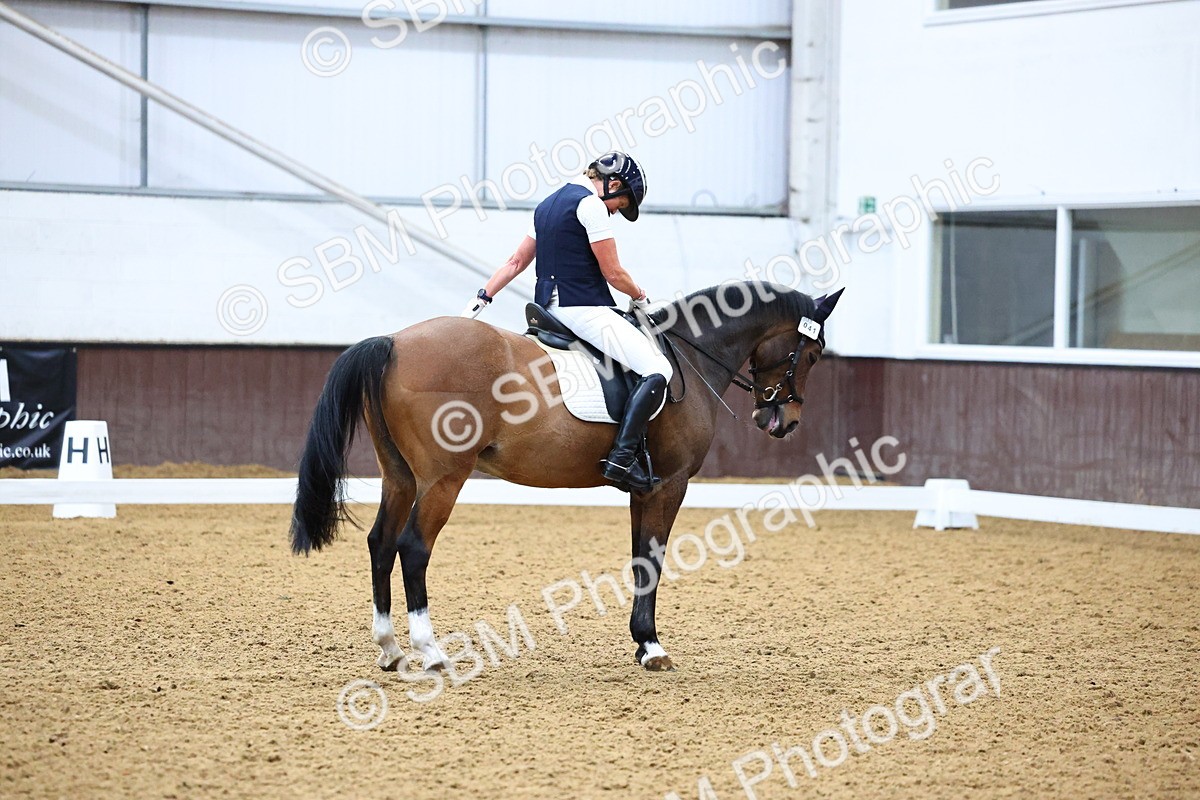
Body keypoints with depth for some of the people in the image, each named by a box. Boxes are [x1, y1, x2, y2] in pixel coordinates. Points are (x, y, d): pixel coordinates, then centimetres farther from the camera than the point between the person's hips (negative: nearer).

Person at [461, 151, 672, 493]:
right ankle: (622, 458, -29)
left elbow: (515, 262, 20)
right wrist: (639, 297, 8)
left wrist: (481, 299, 22)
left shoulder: (547, 205, 18)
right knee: (657, 370, -17)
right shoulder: (591, 204, -10)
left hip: (549, 307, 10)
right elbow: (613, 273, -9)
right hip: (583, 308, -10)